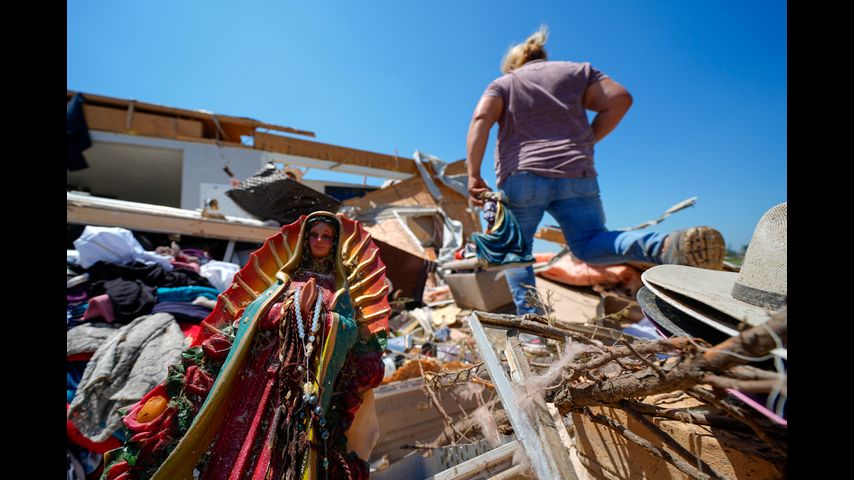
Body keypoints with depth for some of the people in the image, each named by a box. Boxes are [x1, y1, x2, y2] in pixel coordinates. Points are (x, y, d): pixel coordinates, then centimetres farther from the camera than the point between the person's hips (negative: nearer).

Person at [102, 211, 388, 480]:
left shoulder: (339, 287, 10)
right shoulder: (287, 278, 17)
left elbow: (350, 331, -1)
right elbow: (256, 314, 8)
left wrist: (314, 314, -13)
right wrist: (289, 308, -9)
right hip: (264, 362, 2)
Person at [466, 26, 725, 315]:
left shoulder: (502, 83, 18)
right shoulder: (575, 71, 24)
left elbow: (481, 119, -2)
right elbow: (619, 99, 11)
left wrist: (474, 175, -9)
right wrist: (585, 143, 15)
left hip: (521, 178, -2)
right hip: (575, 175, 3)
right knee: (590, 243, 7)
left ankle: (528, 316, -4)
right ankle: (669, 245, -20)